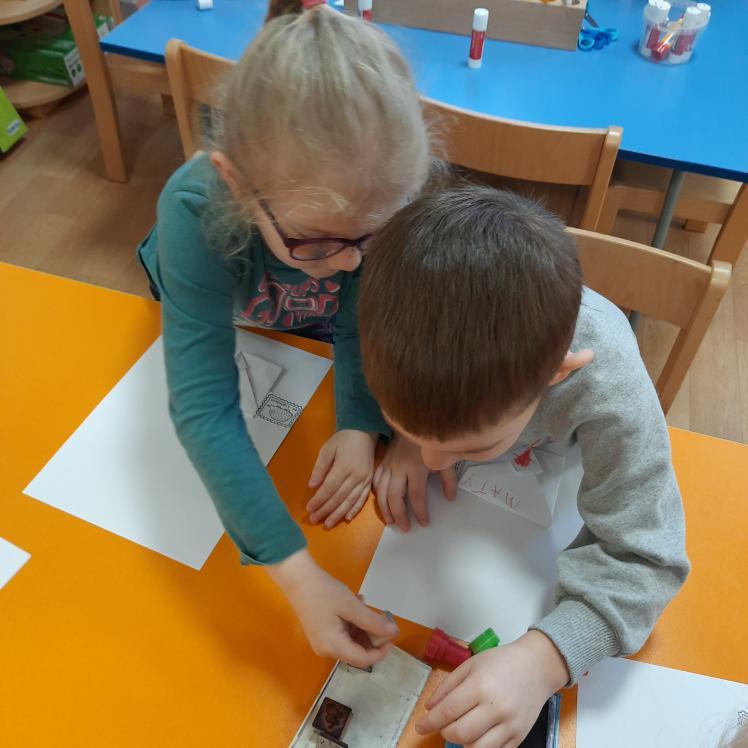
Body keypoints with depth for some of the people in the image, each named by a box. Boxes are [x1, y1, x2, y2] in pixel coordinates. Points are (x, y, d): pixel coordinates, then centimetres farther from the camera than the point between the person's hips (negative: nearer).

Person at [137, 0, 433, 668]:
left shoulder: (380, 200, -40)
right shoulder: (196, 214, -47)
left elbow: (360, 322, -25)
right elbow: (204, 407, -49)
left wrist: (360, 428, -43)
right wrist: (297, 573, -55)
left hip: (312, 328, 1)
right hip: (213, 313, -1)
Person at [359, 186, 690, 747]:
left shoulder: (612, 398, -47)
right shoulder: (416, 309, -40)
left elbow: (644, 557, -39)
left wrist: (543, 658, -54)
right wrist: (407, 435, -34)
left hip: (563, 463, -2)